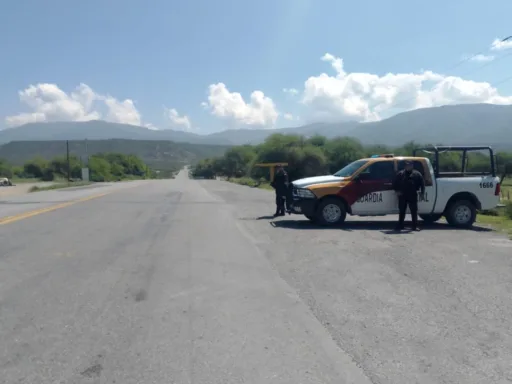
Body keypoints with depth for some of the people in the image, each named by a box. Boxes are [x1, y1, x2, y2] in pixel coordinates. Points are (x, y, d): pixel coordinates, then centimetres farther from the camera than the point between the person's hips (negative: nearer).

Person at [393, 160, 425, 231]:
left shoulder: (417, 174, 6)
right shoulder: (400, 174, 8)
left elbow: (422, 183, 5)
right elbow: (395, 183, 10)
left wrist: (422, 192, -4)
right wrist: (397, 190, -1)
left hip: (412, 196, -1)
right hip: (402, 196, 1)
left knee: (414, 211, -2)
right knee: (401, 211, 8)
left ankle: (415, 226, 4)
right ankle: (400, 225, 17)